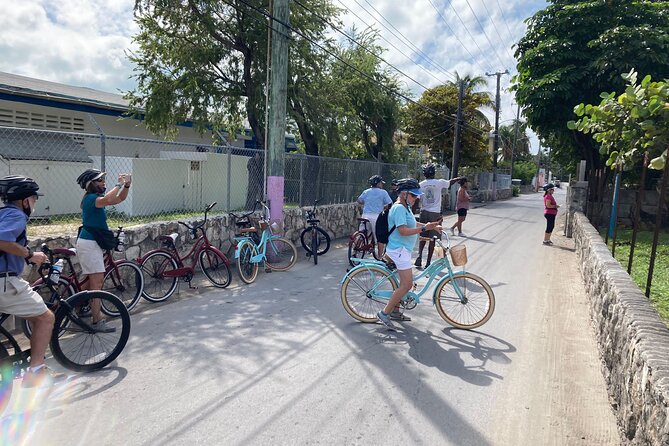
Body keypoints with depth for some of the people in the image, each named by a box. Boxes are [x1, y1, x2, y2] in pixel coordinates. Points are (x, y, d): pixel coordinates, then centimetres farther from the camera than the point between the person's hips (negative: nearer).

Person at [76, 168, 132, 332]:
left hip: (93, 243, 10)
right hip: (89, 243, -10)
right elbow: (107, 200, -38)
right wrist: (119, 184, -26)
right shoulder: (90, 198, -16)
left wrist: (127, 185, -7)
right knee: (97, 280, -10)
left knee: (92, 280, 19)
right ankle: (97, 321, -8)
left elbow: (120, 198, 10)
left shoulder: (96, 197, 13)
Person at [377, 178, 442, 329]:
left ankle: (395, 311, 27)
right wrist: (424, 228, -29)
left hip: (404, 249, 11)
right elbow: (403, 230, -27)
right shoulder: (399, 208, -19)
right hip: (399, 249, -11)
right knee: (407, 284, -11)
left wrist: (431, 226, 14)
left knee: (404, 282, 16)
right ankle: (384, 313, -6)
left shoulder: (405, 207, 14)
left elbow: (413, 224, 23)